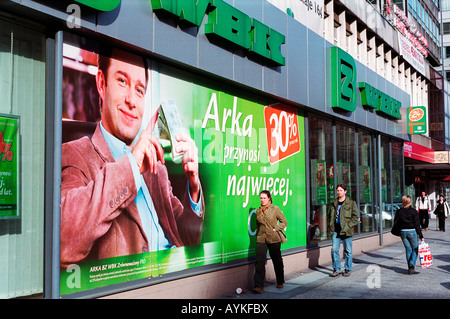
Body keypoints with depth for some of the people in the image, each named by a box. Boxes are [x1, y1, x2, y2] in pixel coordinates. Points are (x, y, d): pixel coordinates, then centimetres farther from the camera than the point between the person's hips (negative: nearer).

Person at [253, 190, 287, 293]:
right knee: (259, 262, -9)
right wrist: (257, 236, 14)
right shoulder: (258, 211, 9)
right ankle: (259, 286, -10)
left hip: (274, 239, -2)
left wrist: (276, 229, -10)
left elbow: (284, 222, 1)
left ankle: (280, 282, 30)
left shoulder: (275, 209, -3)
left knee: (277, 261, 11)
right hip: (261, 239, 3)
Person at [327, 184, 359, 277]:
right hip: (336, 230, 3)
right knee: (334, 249, -2)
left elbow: (355, 217, -2)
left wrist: (348, 226, -12)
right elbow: (329, 215, 22)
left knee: (348, 251, 4)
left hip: (346, 231, -3)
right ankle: (336, 269, 8)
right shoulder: (333, 204, 12)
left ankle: (347, 269, 16)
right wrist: (331, 225, 8)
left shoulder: (351, 203, -1)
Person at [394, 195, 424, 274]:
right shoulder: (413, 211, -8)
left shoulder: (398, 211, 0)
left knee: (408, 249, 12)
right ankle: (412, 263, -11)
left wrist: (398, 233, 17)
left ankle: (410, 269, 12)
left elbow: (396, 223, 3)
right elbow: (417, 225, -8)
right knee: (415, 249, 12)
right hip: (412, 232, -3)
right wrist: (421, 236, -4)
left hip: (403, 232, 3)